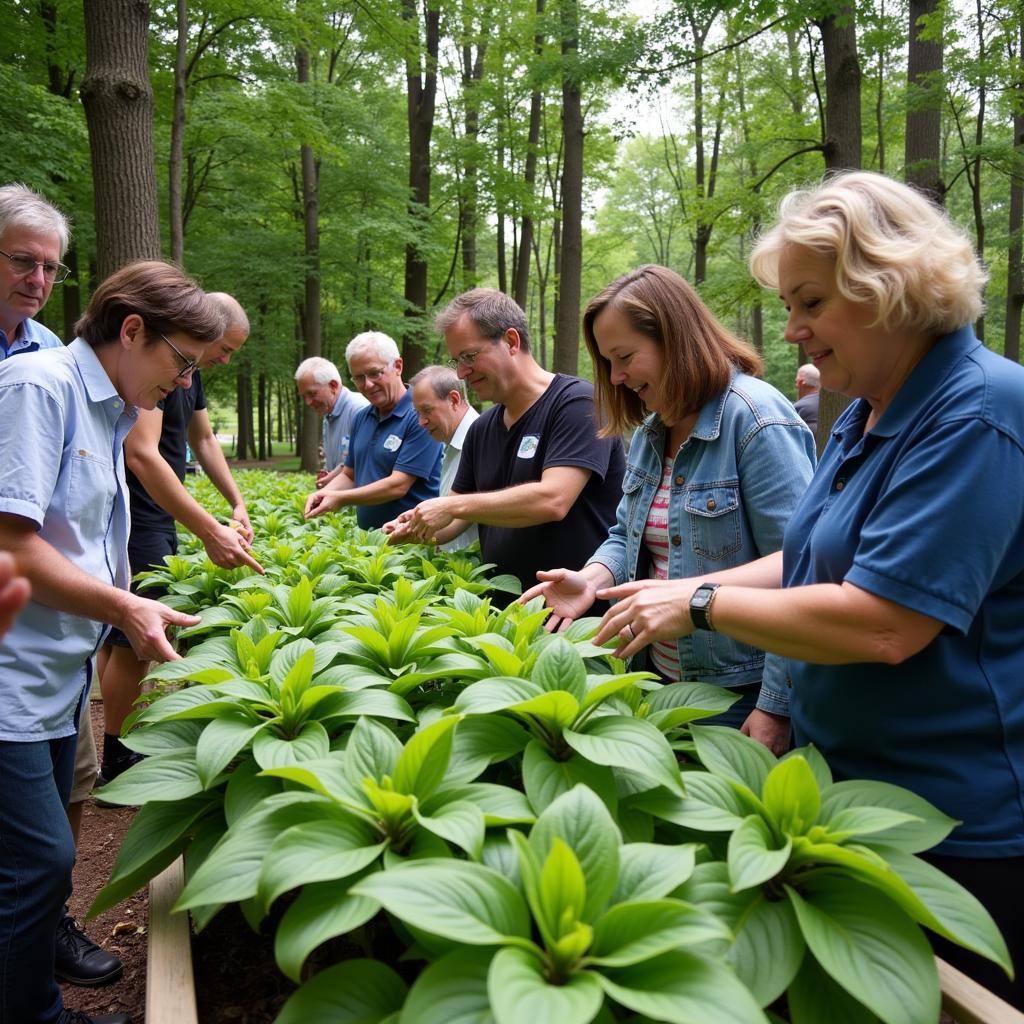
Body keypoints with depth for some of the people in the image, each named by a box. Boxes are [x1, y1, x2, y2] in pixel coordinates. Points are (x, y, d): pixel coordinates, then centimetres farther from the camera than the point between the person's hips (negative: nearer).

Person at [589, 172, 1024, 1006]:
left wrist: (702, 604, -18)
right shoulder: (866, 418, 8)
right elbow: (810, 563, 13)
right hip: (847, 784, 9)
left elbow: (880, 623, -28)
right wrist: (675, 592, 1)